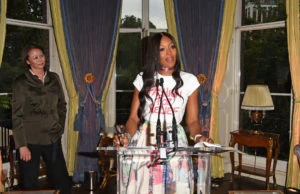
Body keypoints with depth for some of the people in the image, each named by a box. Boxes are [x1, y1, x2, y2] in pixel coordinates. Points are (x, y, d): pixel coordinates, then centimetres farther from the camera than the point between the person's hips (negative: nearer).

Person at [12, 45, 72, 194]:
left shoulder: (53, 78, 7)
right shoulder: (21, 82, -5)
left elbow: (62, 105, 17)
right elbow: (17, 116, -7)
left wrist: (60, 127, 7)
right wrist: (21, 145, -11)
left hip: (53, 138, 4)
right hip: (30, 140, -4)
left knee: (63, 181, 9)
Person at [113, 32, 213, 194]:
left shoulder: (189, 80, 8)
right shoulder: (143, 79, 9)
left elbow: (192, 121, 6)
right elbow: (134, 118, 4)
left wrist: (198, 136, -14)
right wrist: (127, 136, -15)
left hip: (174, 143, 0)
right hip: (144, 140, 1)